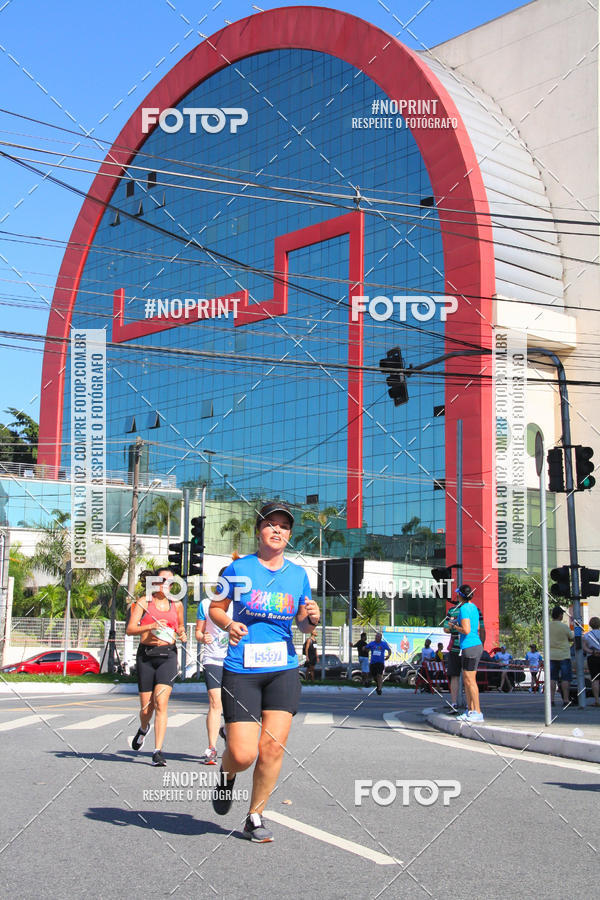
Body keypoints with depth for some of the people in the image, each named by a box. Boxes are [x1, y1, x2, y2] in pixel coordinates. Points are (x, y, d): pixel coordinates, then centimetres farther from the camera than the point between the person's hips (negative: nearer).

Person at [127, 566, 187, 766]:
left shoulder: (177, 604, 12)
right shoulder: (144, 602, 4)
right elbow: (130, 629, -6)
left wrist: (182, 633, 6)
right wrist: (151, 626, -21)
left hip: (168, 655, 0)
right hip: (146, 655, 0)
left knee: (161, 702, -16)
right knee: (146, 708, 4)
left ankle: (158, 752, -15)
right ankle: (143, 729, 41)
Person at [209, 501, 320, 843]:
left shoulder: (298, 574, 8)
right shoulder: (239, 569, -2)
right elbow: (215, 608, 7)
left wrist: (312, 619, -7)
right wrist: (229, 625, -14)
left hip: (283, 670, 3)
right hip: (241, 670, -3)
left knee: (273, 748, -5)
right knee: (242, 755, -8)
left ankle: (256, 817, 15)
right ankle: (227, 775, 30)